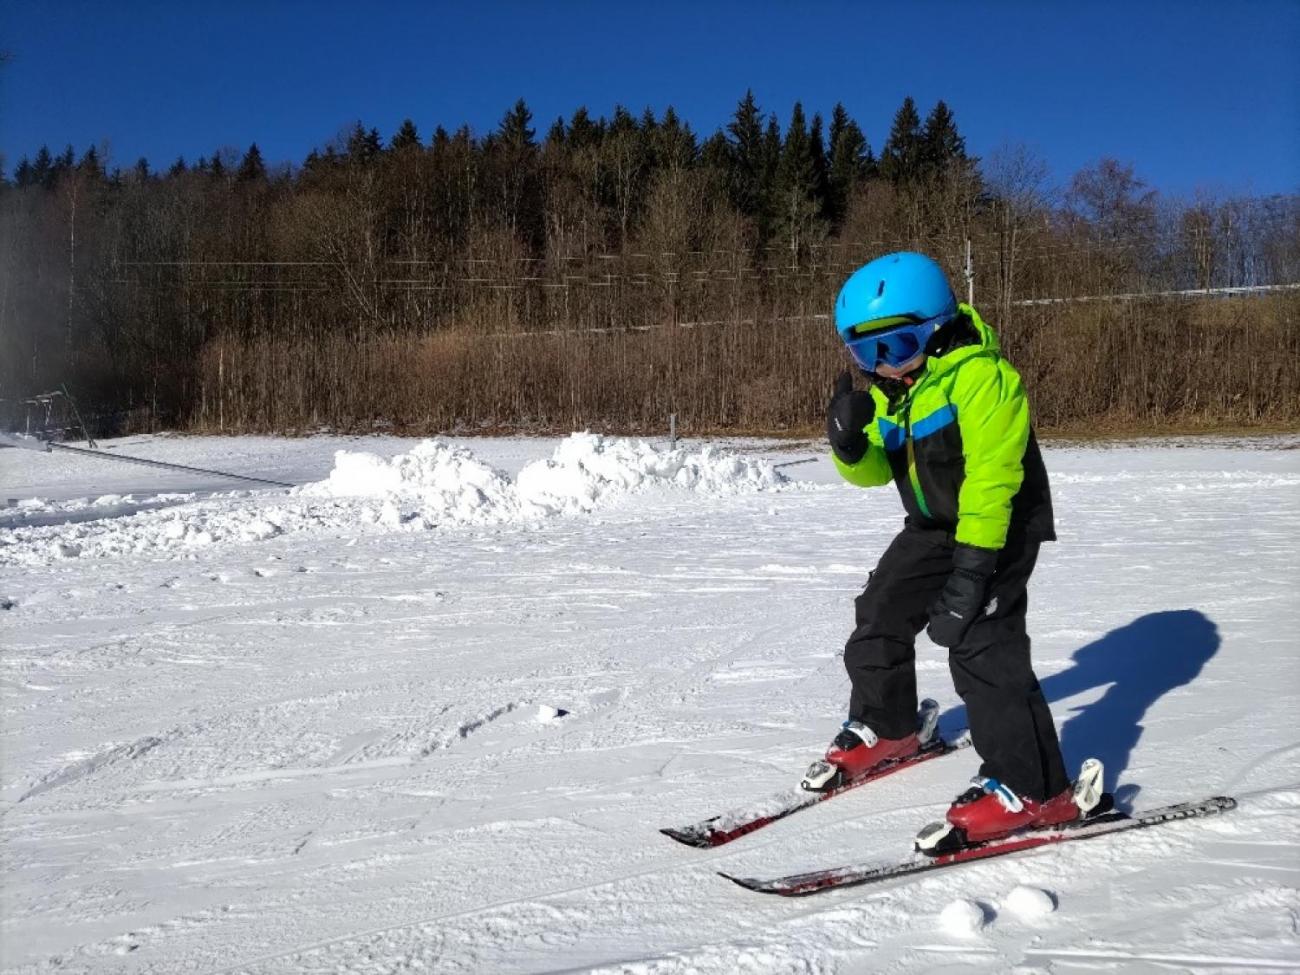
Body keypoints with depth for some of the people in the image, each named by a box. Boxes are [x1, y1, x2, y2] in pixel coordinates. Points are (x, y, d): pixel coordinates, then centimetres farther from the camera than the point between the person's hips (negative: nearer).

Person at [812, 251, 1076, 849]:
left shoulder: (979, 376, -25)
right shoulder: (887, 389, 2)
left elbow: (992, 477, -29)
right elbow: (876, 470, 1)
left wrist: (973, 564, -33)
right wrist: (850, 444, -22)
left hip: (999, 527, -9)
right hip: (932, 526, 9)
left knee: (981, 647, -21)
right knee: (879, 618, 12)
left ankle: (1030, 790, -13)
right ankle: (884, 728, 36)